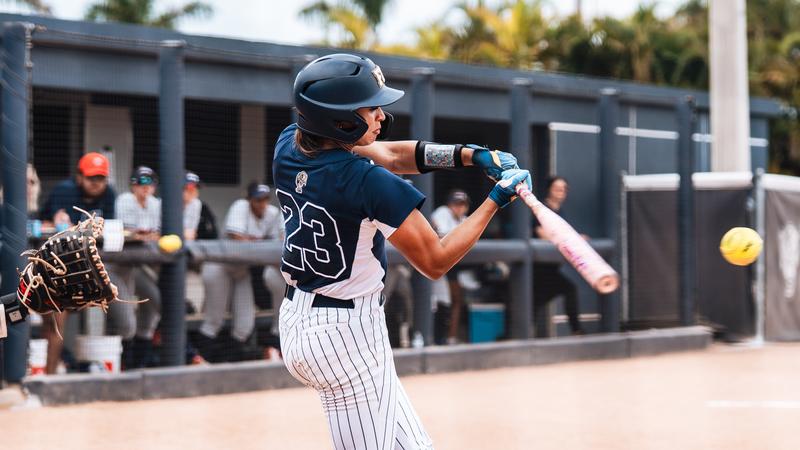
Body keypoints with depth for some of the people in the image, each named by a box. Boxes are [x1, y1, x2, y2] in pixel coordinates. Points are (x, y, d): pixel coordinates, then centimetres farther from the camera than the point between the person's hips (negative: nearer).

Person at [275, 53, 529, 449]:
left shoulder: (289, 145, -1)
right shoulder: (369, 183, -24)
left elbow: (390, 155, 9)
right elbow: (435, 262, -14)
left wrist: (471, 156, -1)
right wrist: (496, 200, -8)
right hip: (348, 334, -9)